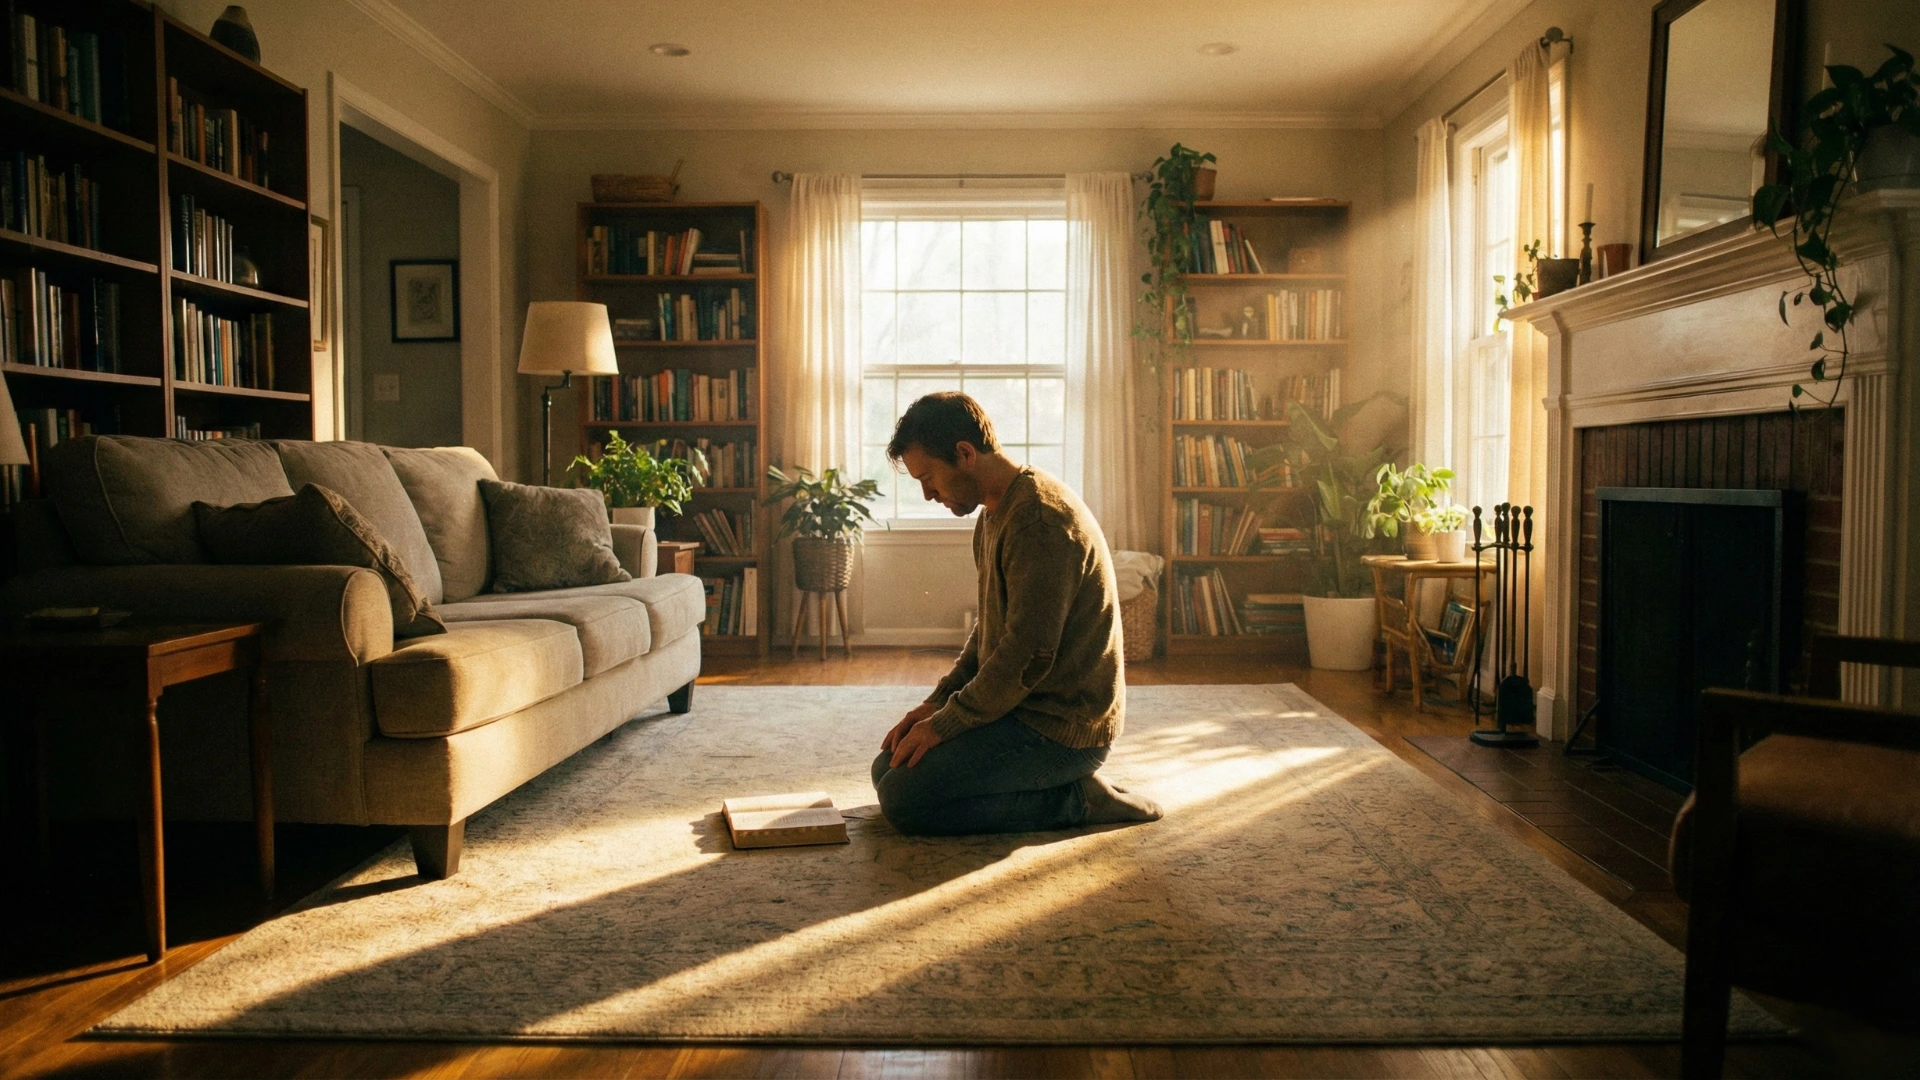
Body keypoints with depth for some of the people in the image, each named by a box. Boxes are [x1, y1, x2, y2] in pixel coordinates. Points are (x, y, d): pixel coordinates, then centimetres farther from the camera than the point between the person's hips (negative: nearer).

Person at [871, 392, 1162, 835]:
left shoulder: (1039, 517, -22)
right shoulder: (996, 513, 11)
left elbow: (1028, 655, -27)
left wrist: (945, 723, -16)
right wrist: (937, 702, 6)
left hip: (1061, 725, -10)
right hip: (1022, 705, 11)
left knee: (904, 799, -16)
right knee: (889, 768, 12)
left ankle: (1077, 799, -5)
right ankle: (1069, 782, 12)